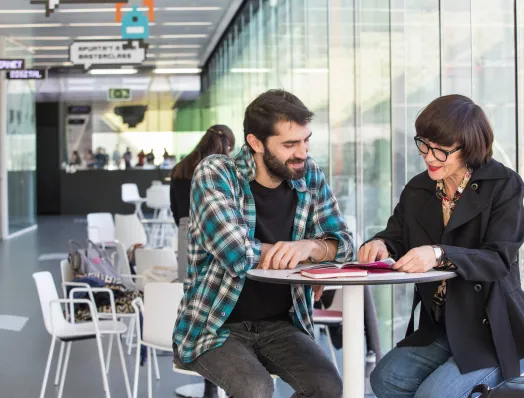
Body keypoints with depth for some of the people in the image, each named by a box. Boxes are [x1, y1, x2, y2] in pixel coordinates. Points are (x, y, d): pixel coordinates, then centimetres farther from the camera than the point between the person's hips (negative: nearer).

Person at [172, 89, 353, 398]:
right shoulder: (215, 174, -15)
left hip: (281, 324, 5)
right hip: (214, 326, -4)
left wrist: (308, 247, -24)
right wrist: (297, 262, -11)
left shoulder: (310, 176, 1)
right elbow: (237, 254, -26)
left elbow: (343, 242, -1)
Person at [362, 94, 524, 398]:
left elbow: (499, 259, -18)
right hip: (438, 330, 5)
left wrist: (439, 255, -34)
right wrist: (381, 244, -17)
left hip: (492, 332, -5)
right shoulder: (418, 190, 9)